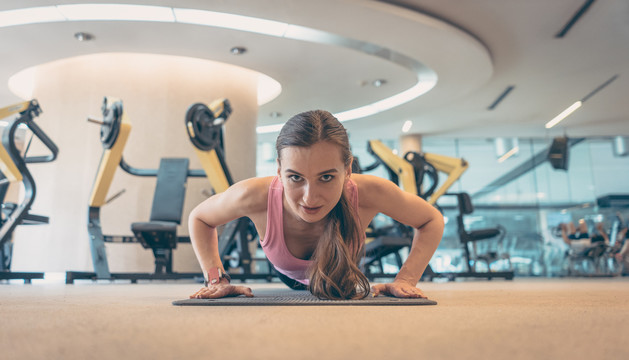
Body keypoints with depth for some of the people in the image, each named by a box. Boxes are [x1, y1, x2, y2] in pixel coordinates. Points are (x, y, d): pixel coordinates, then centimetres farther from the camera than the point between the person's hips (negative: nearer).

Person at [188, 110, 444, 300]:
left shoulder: (368, 193, -46)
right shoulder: (256, 196, -46)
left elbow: (432, 220, -24)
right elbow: (199, 218, -22)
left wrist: (406, 279, -35)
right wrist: (217, 279, -31)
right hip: (289, 279, 0)